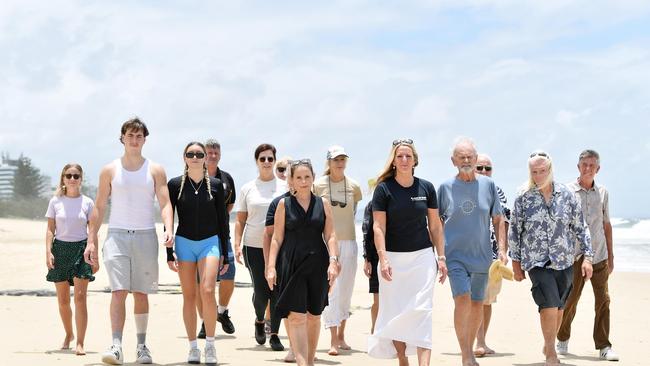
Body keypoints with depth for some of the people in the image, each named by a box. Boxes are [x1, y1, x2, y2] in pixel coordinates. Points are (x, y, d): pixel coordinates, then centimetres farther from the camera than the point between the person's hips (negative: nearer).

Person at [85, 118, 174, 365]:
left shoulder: (155, 171, 7)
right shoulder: (110, 171, 7)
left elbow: (165, 203, -1)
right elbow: (99, 208, 8)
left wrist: (168, 229, -19)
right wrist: (91, 240, 2)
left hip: (146, 236, 1)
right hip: (117, 235, -1)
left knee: (141, 293, 8)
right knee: (119, 291, -13)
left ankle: (141, 346, 17)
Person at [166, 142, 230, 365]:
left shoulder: (216, 185, 3)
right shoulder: (175, 185, 2)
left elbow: (223, 221, 6)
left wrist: (225, 255, 3)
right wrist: (169, 253, -2)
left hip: (210, 242, -1)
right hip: (184, 243, 1)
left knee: (207, 291, -17)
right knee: (189, 296, 3)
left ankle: (210, 345, -7)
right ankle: (193, 347, 11)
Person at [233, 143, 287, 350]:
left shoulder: (284, 187, 7)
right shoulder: (248, 189, 8)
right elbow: (240, 220, 9)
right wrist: (237, 245, -1)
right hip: (254, 246, 0)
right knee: (260, 292, -3)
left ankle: (274, 334, 5)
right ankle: (259, 321, 27)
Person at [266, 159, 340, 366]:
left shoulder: (323, 204, 8)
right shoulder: (284, 204, 5)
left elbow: (330, 236, 7)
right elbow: (277, 238, 4)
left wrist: (333, 261, -6)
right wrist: (271, 266, -2)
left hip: (317, 264, 2)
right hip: (291, 264, -2)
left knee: (314, 315, 9)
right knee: (296, 315, -11)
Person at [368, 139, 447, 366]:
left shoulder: (426, 188, 4)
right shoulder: (384, 189, -2)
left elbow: (435, 225, 9)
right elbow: (379, 227, -6)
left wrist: (441, 257, 5)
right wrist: (383, 259, -15)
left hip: (422, 256, 1)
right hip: (393, 257, 0)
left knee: (422, 311, -8)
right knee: (394, 312, 5)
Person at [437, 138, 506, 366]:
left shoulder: (488, 185, 4)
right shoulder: (446, 187, 0)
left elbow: (497, 220, 10)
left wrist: (502, 249, 1)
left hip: (481, 254, 3)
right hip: (455, 254, -3)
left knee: (477, 304, 9)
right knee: (462, 299, -17)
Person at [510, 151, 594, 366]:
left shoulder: (566, 196, 3)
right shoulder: (523, 198, -2)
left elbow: (579, 228, 7)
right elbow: (515, 231, 5)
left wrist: (587, 256, 2)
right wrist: (516, 262, 5)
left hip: (564, 261, 3)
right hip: (537, 262, -3)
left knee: (559, 307, 11)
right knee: (549, 305, -16)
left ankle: (549, 346, 31)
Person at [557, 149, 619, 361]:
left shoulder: (602, 193, 10)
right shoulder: (567, 192, -1)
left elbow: (606, 225, 16)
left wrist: (611, 256, 14)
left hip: (599, 256, 3)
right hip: (575, 256, -3)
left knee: (603, 300, -1)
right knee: (569, 300, 1)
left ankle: (603, 346, 4)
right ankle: (562, 340, 21)